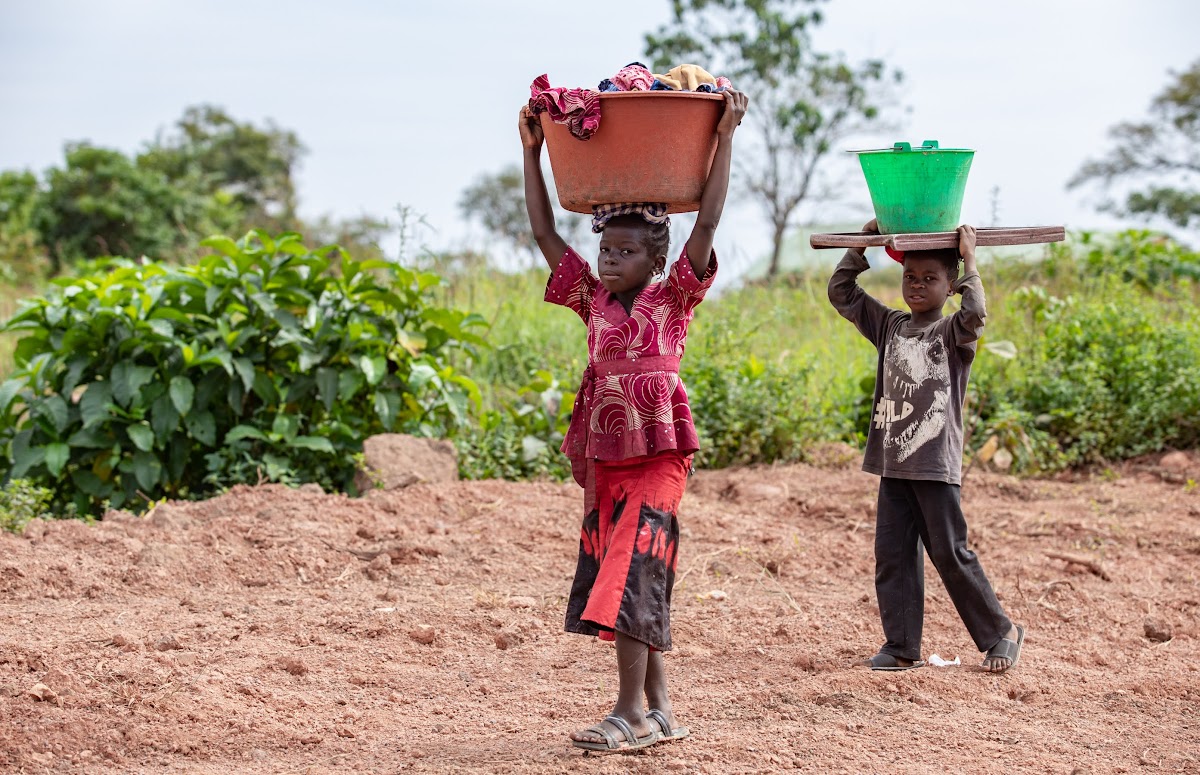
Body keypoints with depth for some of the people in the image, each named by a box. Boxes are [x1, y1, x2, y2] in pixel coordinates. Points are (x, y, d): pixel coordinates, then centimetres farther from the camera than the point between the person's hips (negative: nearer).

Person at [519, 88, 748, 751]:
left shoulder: (673, 300, -2)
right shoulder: (594, 301, 9)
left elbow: (706, 225, -11)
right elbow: (544, 232, 10)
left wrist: (724, 137, -13)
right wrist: (532, 150, 8)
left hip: (657, 458, -5)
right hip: (605, 460, 6)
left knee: (629, 575, -12)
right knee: (623, 581, 7)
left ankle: (630, 712, -7)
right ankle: (660, 709, 15)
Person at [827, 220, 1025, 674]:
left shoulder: (952, 332, -4)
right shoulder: (889, 326, 11)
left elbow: (975, 314, -27)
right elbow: (841, 293, 13)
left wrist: (969, 261, -17)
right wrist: (862, 246, 7)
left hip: (937, 464, -6)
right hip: (893, 463, 6)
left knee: (950, 554, -1)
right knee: (892, 554, 3)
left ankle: (1001, 633, 13)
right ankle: (902, 647, 9)